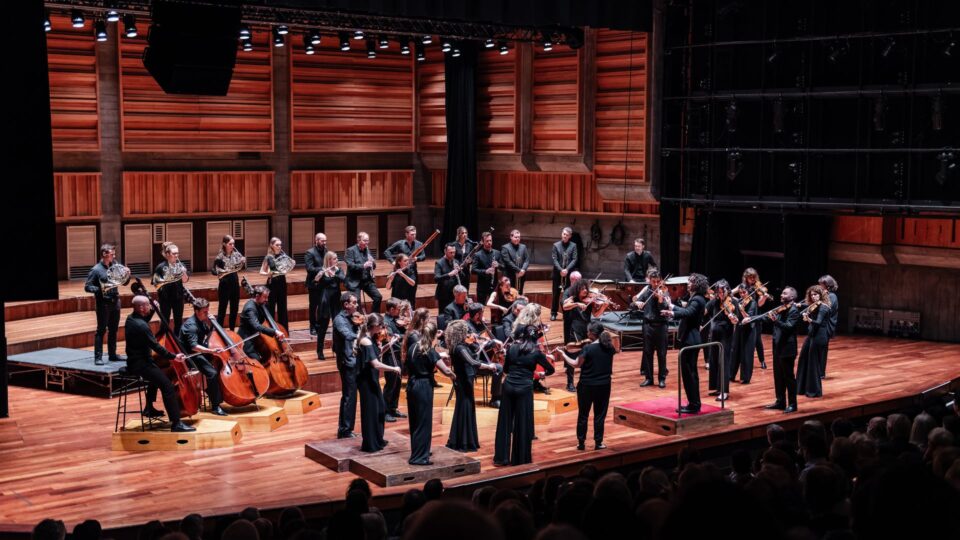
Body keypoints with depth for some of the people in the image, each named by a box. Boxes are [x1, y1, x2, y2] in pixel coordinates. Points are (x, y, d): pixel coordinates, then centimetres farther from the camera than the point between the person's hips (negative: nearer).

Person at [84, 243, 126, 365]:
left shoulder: (115, 265, 6)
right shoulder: (96, 270, -11)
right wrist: (99, 289, -29)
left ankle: (112, 354, 23)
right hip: (103, 303, -6)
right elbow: (87, 287, -13)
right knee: (101, 330, -4)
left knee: (113, 330, 13)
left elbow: (124, 282, 13)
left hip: (115, 301, 6)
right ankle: (98, 357, 0)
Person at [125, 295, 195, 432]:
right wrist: (174, 356, -14)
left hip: (134, 361, 11)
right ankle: (176, 423, -26)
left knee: (157, 374, 37)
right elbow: (156, 347, -22)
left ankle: (149, 408, 45)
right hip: (140, 364, -11)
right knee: (168, 386, -20)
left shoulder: (131, 318, 4)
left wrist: (152, 311, 18)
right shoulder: (141, 326, -25)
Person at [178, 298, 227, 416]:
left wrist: (209, 323, 1)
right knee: (212, 373, -27)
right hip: (190, 355, -10)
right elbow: (193, 346, -35)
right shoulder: (191, 325, -22)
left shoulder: (202, 321, 6)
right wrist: (211, 351, -47)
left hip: (200, 352, 10)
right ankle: (215, 406, -22)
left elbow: (209, 334, 22)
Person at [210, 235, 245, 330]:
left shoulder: (236, 254, 1)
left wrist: (243, 262, -13)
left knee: (234, 310, 12)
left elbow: (242, 267, 7)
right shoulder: (220, 257, -12)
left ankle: (232, 331, 23)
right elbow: (213, 270, -14)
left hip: (235, 284, 5)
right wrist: (223, 271, -28)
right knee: (222, 310, -1)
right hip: (225, 285, -5)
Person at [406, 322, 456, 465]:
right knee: (423, 422, 0)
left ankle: (417, 451, 32)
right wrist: (454, 377, 1)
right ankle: (419, 457, 2)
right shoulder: (430, 351, -15)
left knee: (415, 421, 19)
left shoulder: (412, 347, 5)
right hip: (424, 387, -7)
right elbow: (446, 371, -19)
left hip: (411, 385, 7)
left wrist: (438, 355, 22)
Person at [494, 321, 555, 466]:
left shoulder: (512, 348, 3)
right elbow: (551, 369, 8)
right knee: (523, 425, 5)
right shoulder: (536, 353, -4)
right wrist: (543, 373, 28)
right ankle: (520, 459, 10)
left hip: (508, 386, 3)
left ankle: (501, 457, 15)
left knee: (505, 422, 11)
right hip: (524, 389, -3)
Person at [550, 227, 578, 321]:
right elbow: (554, 259, -4)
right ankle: (553, 313, 10)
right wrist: (560, 270, -16)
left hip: (569, 273, 0)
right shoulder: (556, 245, 3)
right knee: (556, 294, 4)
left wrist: (567, 269, -16)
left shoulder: (573, 245, 3)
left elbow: (574, 259, -3)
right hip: (558, 273, 0)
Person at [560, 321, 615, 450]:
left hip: (587, 385, -3)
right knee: (600, 415, 11)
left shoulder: (587, 349, -18)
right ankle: (598, 443, 14)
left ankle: (581, 442, 14)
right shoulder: (609, 347, -3)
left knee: (583, 415, 10)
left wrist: (564, 355, 2)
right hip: (604, 385, 3)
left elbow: (576, 364, -9)